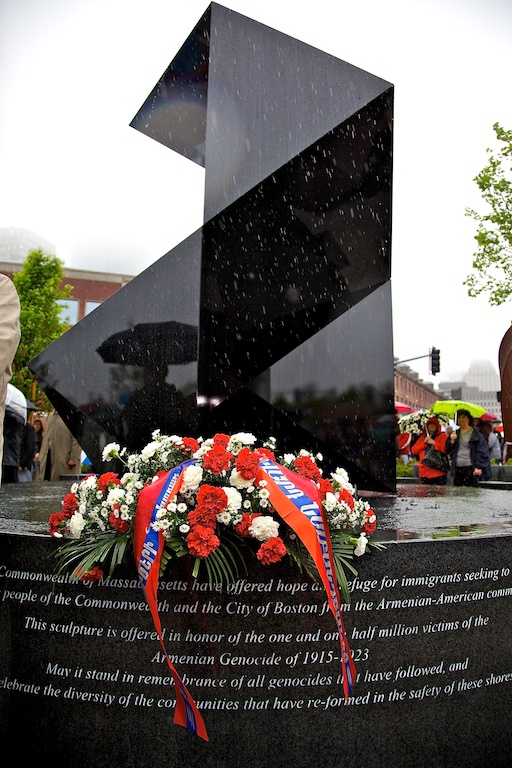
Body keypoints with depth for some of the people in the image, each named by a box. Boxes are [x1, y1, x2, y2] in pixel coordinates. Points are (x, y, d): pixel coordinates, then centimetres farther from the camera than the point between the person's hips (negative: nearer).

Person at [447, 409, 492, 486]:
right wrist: (452, 441, -3)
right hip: (457, 469, 5)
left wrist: (479, 467, -13)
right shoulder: (456, 433, 16)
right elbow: (449, 450, 15)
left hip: (470, 468, -5)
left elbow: (481, 452, -6)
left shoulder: (476, 433, -1)